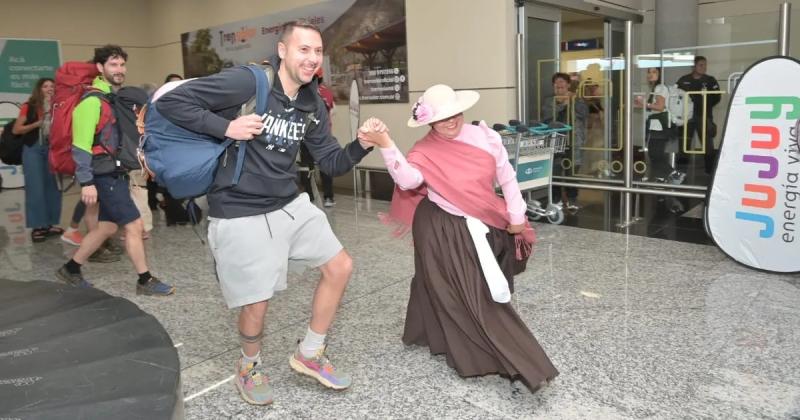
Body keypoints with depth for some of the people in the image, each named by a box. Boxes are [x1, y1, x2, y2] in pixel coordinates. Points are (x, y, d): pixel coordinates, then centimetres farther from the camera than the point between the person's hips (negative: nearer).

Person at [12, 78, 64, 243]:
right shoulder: (29, 107, -1)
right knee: (35, 188, -2)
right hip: (33, 149, -2)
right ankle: (37, 226, 3)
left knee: (53, 186, 5)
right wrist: (37, 124, -11)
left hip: (53, 150, 3)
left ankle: (50, 224, 15)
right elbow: (16, 130, -1)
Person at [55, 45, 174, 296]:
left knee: (108, 227, 15)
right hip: (105, 174, -9)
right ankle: (145, 281, 7)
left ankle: (70, 270, 30)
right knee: (134, 225, -5)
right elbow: (81, 143, -18)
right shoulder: (93, 99, -13)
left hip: (116, 171, 9)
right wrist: (86, 182, -22)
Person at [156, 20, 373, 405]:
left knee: (340, 267, 7)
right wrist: (225, 127, -25)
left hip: (290, 204, 7)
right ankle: (249, 366, 35)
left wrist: (362, 145, -12)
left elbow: (332, 163, 6)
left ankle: (309, 354, 26)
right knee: (256, 304, 0)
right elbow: (170, 102, -16)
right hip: (240, 213, -7)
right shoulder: (246, 82, -17)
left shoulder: (313, 105, 4)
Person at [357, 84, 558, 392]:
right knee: (469, 294, -4)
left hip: (484, 225, 5)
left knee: (488, 289, 15)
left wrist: (516, 216, 3)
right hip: (444, 230, -4)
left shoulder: (485, 137, -4)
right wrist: (385, 145, -47)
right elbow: (408, 180, -36)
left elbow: (507, 178, 4)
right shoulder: (425, 152, -14)